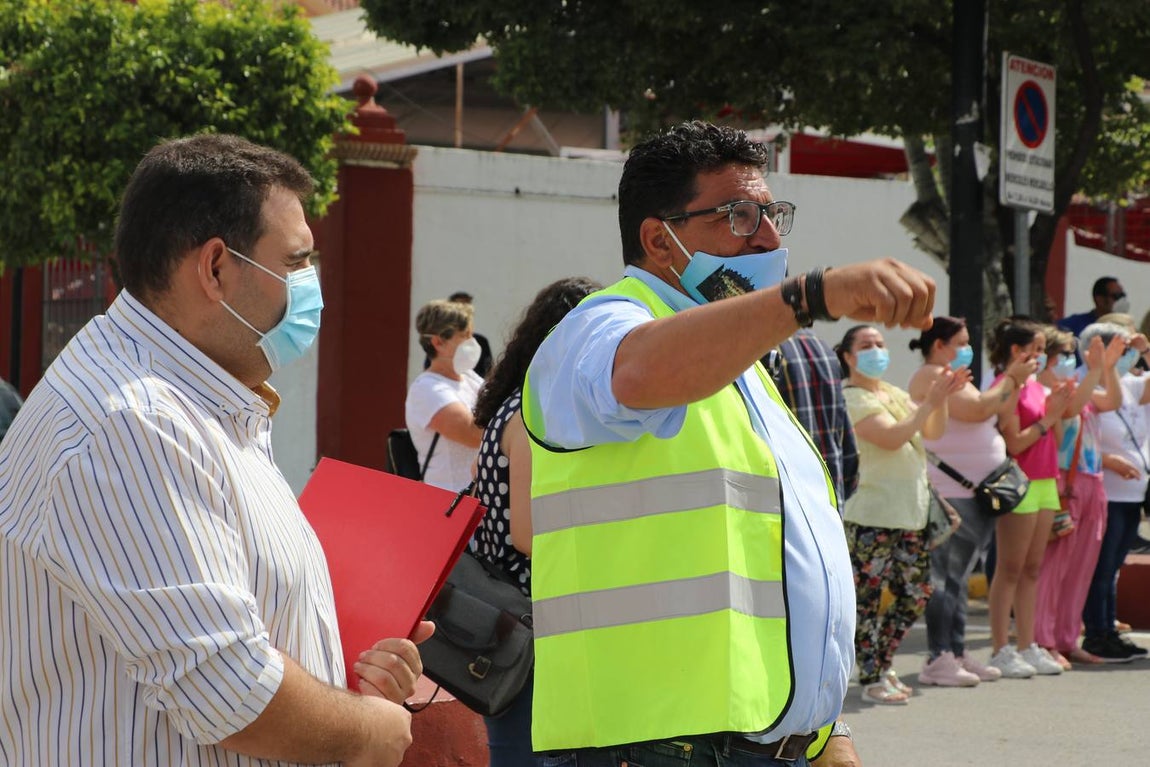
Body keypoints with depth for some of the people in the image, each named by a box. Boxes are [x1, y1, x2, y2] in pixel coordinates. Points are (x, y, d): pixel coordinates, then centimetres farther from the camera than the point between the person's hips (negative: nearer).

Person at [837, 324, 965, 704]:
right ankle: (870, 679, 1)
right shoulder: (851, 399, -8)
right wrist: (930, 402, -22)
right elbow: (892, 437, -20)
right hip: (870, 516, -8)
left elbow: (933, 431, 10)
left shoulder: (894, 393, 17)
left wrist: (942, 397, -6)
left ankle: (882, 665, 22)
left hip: (909, 512, 8)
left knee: (915, 594, 10)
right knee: (868, 597, -4)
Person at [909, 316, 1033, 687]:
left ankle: (956, 653, 15)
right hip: (950, 493, -10)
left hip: (974, 494, 10)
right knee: (945, 576, -10)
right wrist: (1011, 379, -8)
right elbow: (977, 409, -20)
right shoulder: (931, 377, -10)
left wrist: (1014, 379, 10)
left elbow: (997, 414, 22)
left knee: (958, 577, 12)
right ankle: (938, 659, -10)